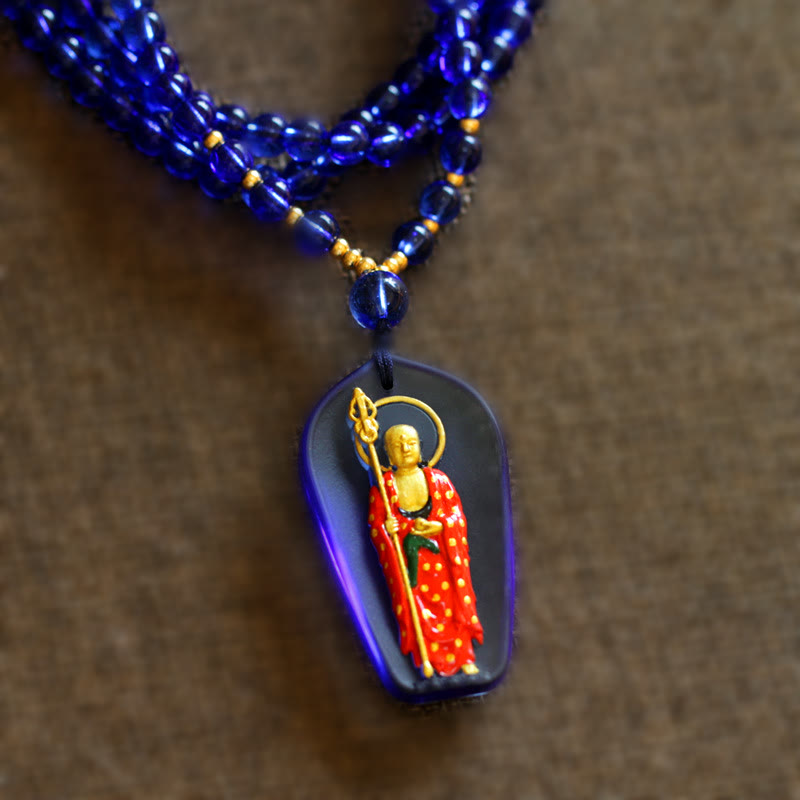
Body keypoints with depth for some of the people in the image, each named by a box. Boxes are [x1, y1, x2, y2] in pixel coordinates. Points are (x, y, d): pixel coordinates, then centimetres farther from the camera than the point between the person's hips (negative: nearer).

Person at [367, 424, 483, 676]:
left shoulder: (438, 480, 6)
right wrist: (387, 530, -21)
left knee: (453, 603, -6)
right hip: (405, 558, -1)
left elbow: (457, 516, 4)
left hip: (440, 554, 1)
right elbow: (375, 526, 1)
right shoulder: (382, 487, 2)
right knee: (415, 608, -12)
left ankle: (464, 658, 5)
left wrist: (439, 527, -15)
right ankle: (433, 663, -5)